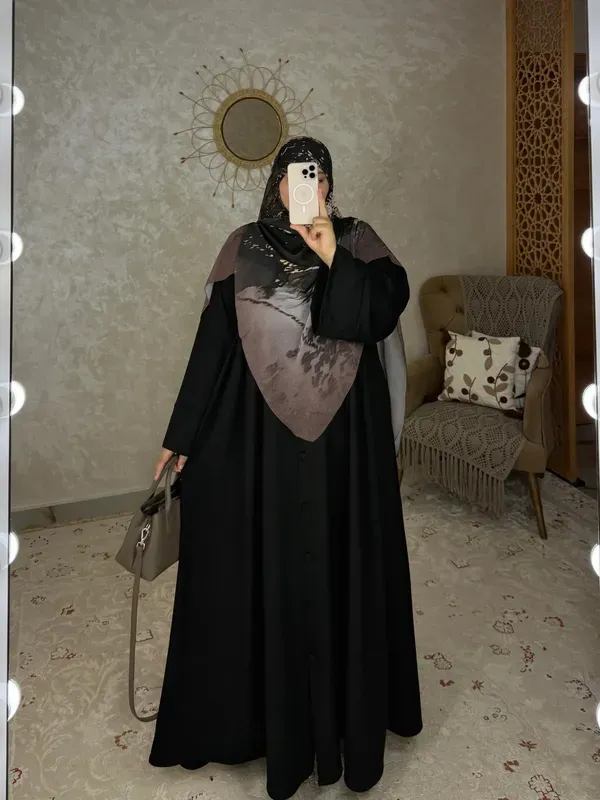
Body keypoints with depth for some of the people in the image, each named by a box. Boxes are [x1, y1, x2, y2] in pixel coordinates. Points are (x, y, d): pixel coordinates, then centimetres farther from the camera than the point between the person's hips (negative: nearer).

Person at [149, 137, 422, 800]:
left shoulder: (356, 242, 5)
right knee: (264, 566, 8)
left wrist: (333, 258, -24)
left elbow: (389, 302, -12)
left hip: (343, 431, 0)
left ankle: (349, 706, 31)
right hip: (261, 433, 1)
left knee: (342, 564, 8)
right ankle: (266, 709, 30)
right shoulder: (244, 250, 5)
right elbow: (211, 345, 3)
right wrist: (181, 438, 3)